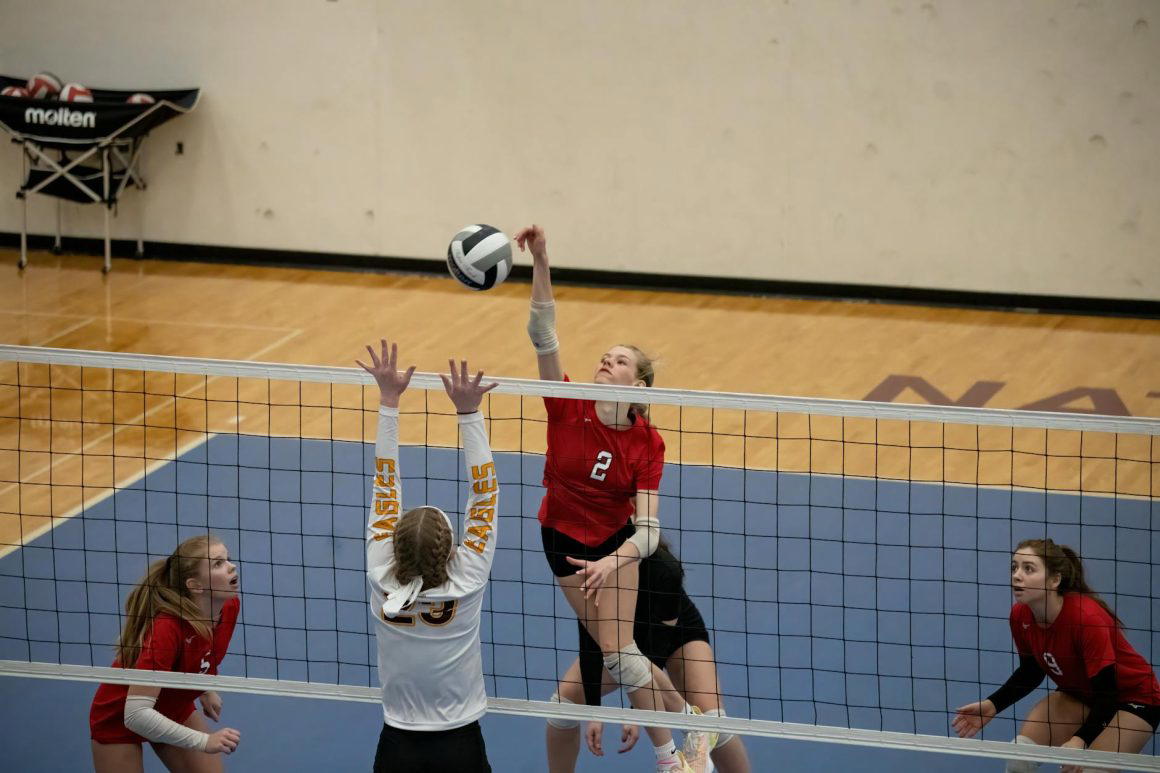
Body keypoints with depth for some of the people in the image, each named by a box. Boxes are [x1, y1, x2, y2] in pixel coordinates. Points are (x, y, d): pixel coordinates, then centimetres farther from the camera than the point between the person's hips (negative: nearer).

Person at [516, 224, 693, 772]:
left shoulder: (647, 443, -19)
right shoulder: (570, 410, -19)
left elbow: (647, 529, -24)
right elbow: (544, 337, -33)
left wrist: (611, 564, -43)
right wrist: (540, 265, -46)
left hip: (618, 541, -1)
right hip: (564, 540, 2)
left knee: (617, 651, -11)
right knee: (614, 652, 0)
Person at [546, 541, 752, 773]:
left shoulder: (665, 569, -38)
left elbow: (658, 645, -36)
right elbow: (589, 647, -28)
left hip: (681, 633, -3)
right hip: (624, 634, 3)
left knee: (710, 717, -26)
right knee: (565, 697, -17)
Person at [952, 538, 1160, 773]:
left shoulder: (1088, 618, -33)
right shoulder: (1020, 616, -13)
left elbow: (1107, 693, -30)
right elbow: (1031, 672, 5)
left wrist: (1080, 741, -45)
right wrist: (992, 705, -11)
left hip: (1134, 698, -6)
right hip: (1077, 696, 6)